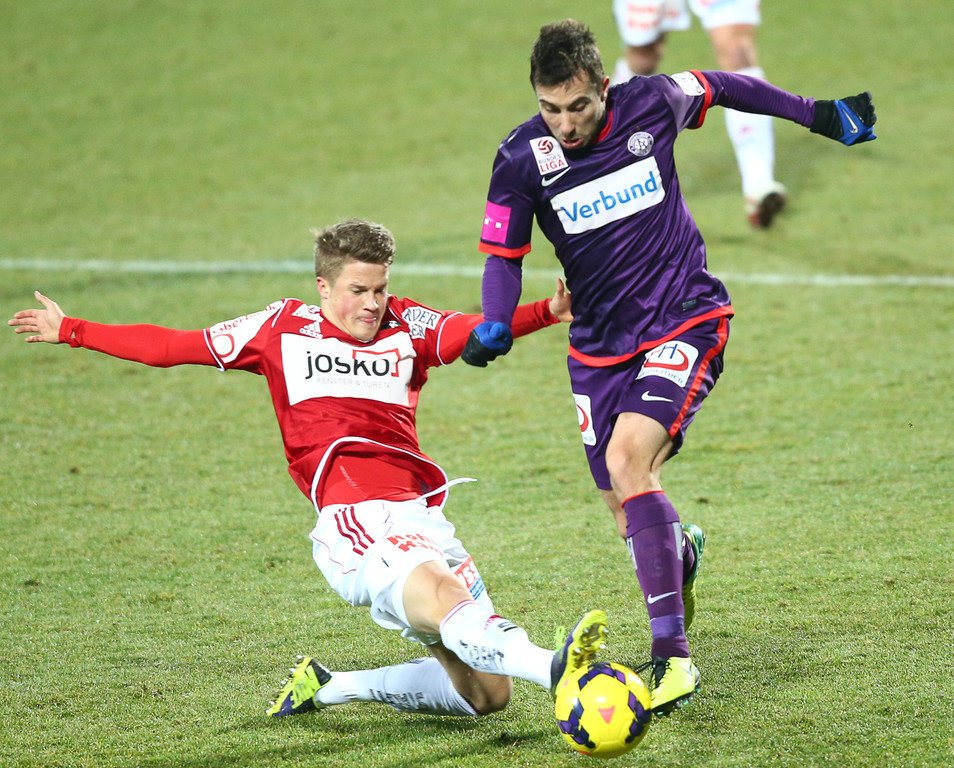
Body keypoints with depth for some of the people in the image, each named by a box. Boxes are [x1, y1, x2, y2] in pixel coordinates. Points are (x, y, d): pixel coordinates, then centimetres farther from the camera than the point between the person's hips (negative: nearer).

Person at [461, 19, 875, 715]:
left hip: (686, 320, -3)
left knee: (628, 457, -26)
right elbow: (504, 255, -3)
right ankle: (681, 551, 48)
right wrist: (495, 325, -23)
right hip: (601, 343, 3)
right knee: (626, 509, 6)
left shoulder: (652, 104, -10)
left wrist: (820, 114, 20)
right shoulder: (522, 160, -10)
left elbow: (721, 87, 10)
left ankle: (673, 656, -26)